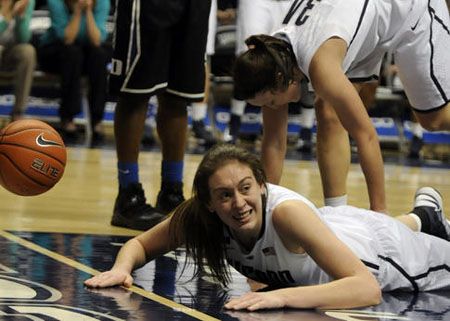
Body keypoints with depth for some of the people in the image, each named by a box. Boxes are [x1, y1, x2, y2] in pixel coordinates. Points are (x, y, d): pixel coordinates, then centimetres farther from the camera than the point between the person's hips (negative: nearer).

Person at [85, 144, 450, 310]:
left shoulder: (286, 212, -47)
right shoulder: (198, 214, -33)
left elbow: (367, 288, -53)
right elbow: (140, 244, -17)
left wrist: (283, 296, -63)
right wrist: (122, 268, -38)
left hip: (372, 249, -4)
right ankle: (420, 217, 64)